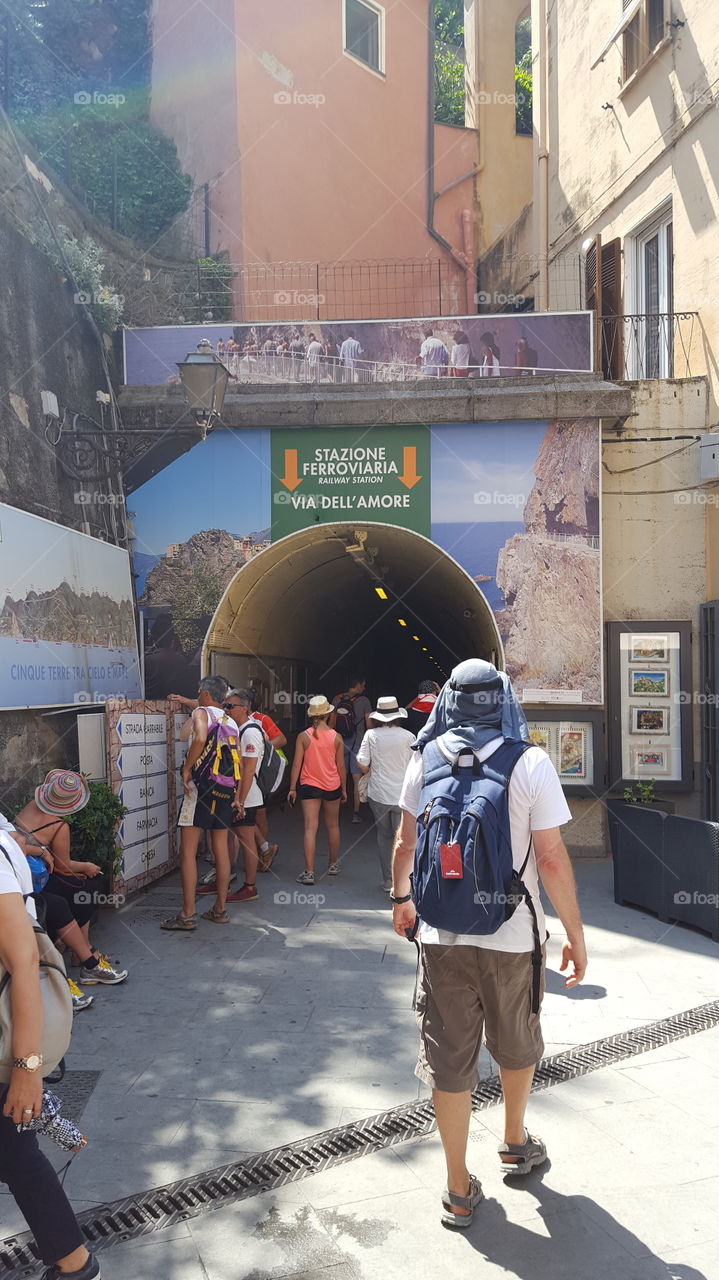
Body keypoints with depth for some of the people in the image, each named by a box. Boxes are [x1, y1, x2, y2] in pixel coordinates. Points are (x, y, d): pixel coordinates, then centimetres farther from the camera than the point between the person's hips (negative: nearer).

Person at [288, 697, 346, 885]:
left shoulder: (303, 737, -8)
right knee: (333, 826, 18)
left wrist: (292, 788, 1)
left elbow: (297, 764, -7)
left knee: (310, 828, -4)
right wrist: (344, 789, 12)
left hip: (309, 786, -1)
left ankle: (309, 872, -10)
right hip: (332, 786, 1)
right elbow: (341, 766, 1)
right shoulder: (336, 737, -5)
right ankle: (333, 865, 33)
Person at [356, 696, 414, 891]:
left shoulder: (371, 734, -4)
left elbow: (362, 764, -7)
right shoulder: (408, 736, -5)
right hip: (403, 795, -1)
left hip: (378, 794, 1)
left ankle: (387, 880, 20)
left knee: (384, 836, 16)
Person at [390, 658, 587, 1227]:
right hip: (511, 935, -1)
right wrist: (576, 936, -3)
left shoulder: (425, 760, -2)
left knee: (449, 1058, 11)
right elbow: (552, 860, -14)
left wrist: (402, 897, 26)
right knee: (517, 1045, 23)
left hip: (441, 933, 2)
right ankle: (516, 1143, 45)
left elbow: (406, 843, 8)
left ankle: (460, 1191, 22)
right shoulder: (530, 763, -12)